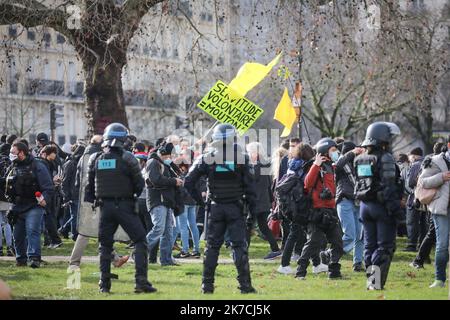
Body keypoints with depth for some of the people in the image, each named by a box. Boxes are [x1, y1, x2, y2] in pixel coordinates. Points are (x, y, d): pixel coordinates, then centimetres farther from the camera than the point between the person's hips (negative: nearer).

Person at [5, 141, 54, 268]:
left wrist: (45, 198, -23)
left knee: (32, 231, -18)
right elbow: (8, 187, 26)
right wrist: (10, 198, 14)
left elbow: (48, 187, -9)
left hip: (33, 207, -7)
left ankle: (34, 258, -24)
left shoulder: (37, 166, -6)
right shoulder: (13, 167, 14)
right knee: (18, 235, 9)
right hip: (17, 208, 7)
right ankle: (20, 258, 21)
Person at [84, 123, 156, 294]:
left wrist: (91, 202, 19)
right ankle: (141, 281, -8)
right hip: (125, 205, -4)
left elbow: (89, 185, 10)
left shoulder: (95, 159, 4)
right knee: (140, 241, 2)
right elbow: (139, 184, -5)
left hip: (105, 206, 4)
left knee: (105, 244, 14)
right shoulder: (127, 158, -8)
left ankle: (104, 283, 12)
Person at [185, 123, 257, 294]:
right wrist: (253, 208, -2)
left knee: (212, 245, 9)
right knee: (239, 245, 1)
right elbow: (249, 186, -8)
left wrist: (199, 200, 6)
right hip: (235, 207, -2)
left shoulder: (206, 159, -4)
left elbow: (188, 182, -4)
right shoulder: (241, 158, -9)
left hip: (215, 208, 2)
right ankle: (245, 284, -4)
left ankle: (207, 284, 7)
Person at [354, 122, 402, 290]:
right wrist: (395, 208, -17)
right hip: (381, 205, -7)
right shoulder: (385, 158, -13)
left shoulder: (359, 159, 10)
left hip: (365, 205, 7)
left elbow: (359, 183, 12)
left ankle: (371, 280, 12)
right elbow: (389, 186, -18)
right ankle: (376, 281, -14)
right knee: (385, 245, -4)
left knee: (369, 244, 12)